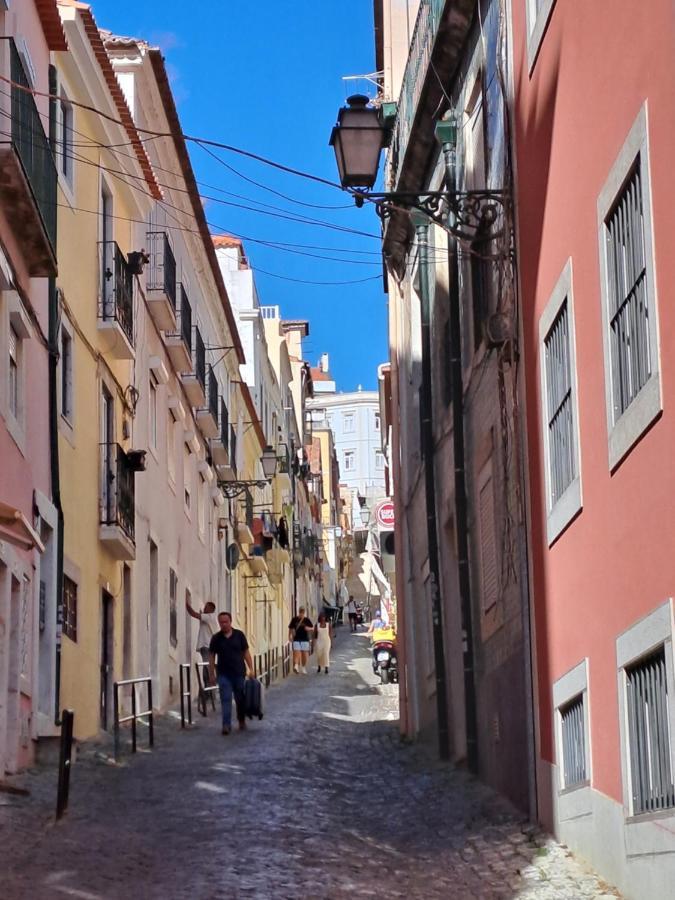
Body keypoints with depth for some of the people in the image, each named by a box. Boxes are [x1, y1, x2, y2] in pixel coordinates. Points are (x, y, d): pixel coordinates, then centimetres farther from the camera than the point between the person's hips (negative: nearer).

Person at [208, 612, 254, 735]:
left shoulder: (239, 635, 0)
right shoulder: (216, 638, 0)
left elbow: (246, 652, 3)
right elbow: (211, 656, 3)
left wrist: (250, 669, -3)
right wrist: (212, 674, 0)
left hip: (239, 673, 1)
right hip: (224, 674, -1)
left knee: (240, 699, 11)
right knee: (225, 699, -7)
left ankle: (242, 721, 30)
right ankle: (226, 725, -8)